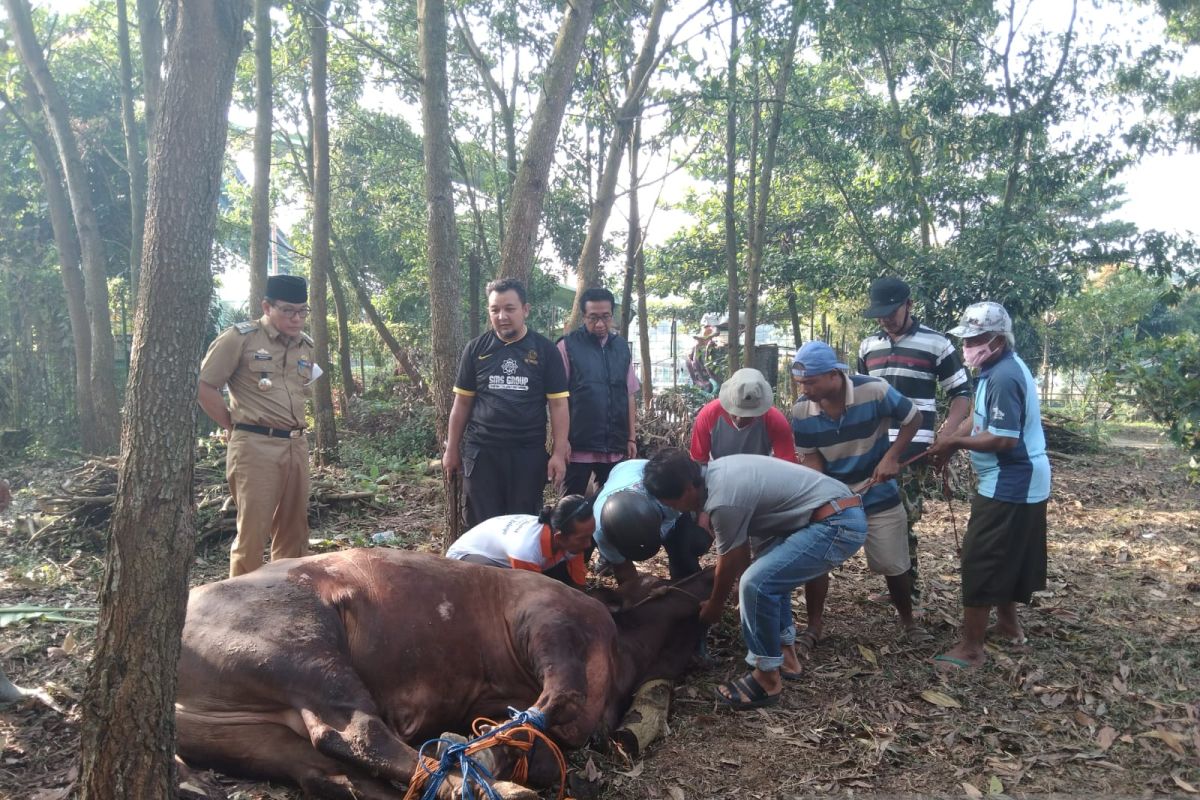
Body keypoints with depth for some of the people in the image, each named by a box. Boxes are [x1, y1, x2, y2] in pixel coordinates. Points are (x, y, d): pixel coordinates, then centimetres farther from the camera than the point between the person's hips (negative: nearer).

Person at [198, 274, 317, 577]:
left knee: (293, 529, 12)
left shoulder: (305, 345, 13)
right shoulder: (240, 338, -6)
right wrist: (234, 426, -3)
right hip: (255, 446, -6)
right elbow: (203, 386, -6)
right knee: (253, 529, -4)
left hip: (296, 446, 6)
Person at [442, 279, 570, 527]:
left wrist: (559, 454, -7)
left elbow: (558, 404, -1)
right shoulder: (476, 348, 4)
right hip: (481, 451, 1)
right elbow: (462, 403, 9)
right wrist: (452, 450, 9)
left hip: (529, 453, -1)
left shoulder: (544, 349, 0)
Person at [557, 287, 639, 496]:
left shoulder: (622, 347, 9)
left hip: (616, 448, 4)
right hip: (578, 447, -4)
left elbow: (630, 396, 12)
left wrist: (631, 438, 9)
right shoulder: (568, 346, -5)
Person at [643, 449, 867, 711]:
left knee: (757, 583, -16)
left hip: (838, 525, -11)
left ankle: (767, 680, -1)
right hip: (843, 513, 11)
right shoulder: (717, 472, 9)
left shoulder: (724, 501, -19)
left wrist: (714, 606, 14)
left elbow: (728, 565, -3)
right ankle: (785, 656, 29)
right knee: (768, 570, 24)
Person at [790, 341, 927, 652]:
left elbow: (913, 419, -10)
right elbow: (810, 455, -6)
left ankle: (908, 621, 34)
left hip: (878, 496, -1)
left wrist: (891, 457, -20)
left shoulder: (874, 391, -26)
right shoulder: (801, 411, -18)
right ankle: (813, 627, 16)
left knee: (893, 565, 9)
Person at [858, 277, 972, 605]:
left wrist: (945, 439, -13)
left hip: (913, 448, -5)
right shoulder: (868, 346, 12)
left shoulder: (936, 343, -2)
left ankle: (908, 588, 9)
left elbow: (962, 394, 0)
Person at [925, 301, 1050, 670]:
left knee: (980, 561, -5)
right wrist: (949, 440, 1)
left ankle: (971, 647, 1)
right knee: (1006, 557, 22)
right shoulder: (997, 369, 9)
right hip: (1019, 483, 10)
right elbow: (980, 417, 15)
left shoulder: (1004, 378, -24)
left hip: (1009, 485, -10)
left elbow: (1003, 439, -27)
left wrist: (955, 442, -15)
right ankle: (1007, 622, 38)